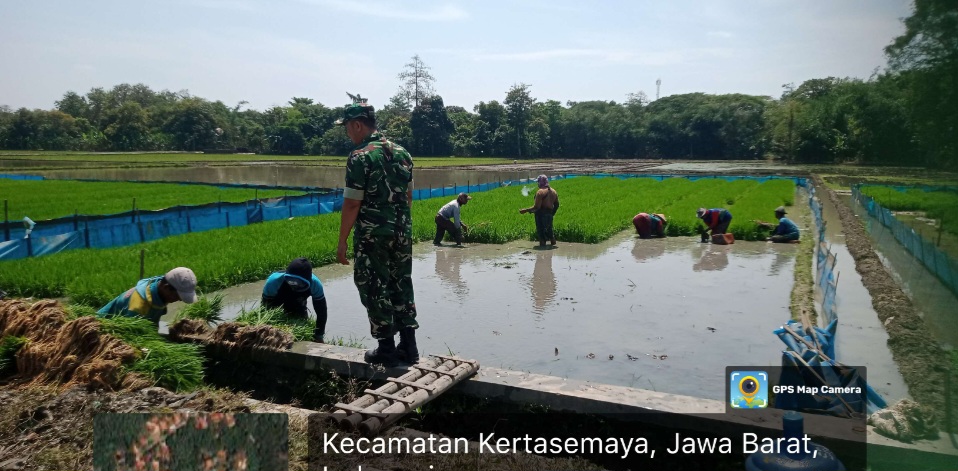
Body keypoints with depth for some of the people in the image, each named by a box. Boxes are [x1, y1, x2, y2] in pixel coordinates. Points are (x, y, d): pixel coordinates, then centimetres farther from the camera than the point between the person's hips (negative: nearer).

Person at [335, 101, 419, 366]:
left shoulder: (360, 157, -13)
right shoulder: (401, 152, 8)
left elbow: (352, 204, -14)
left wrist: (342, 242, -8)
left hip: (372, 235, -6)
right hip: (402, 232, 7)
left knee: (375, 290, 4)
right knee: (402, 286, 13)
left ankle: (386, 349, 10)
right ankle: (408, 346, 17)